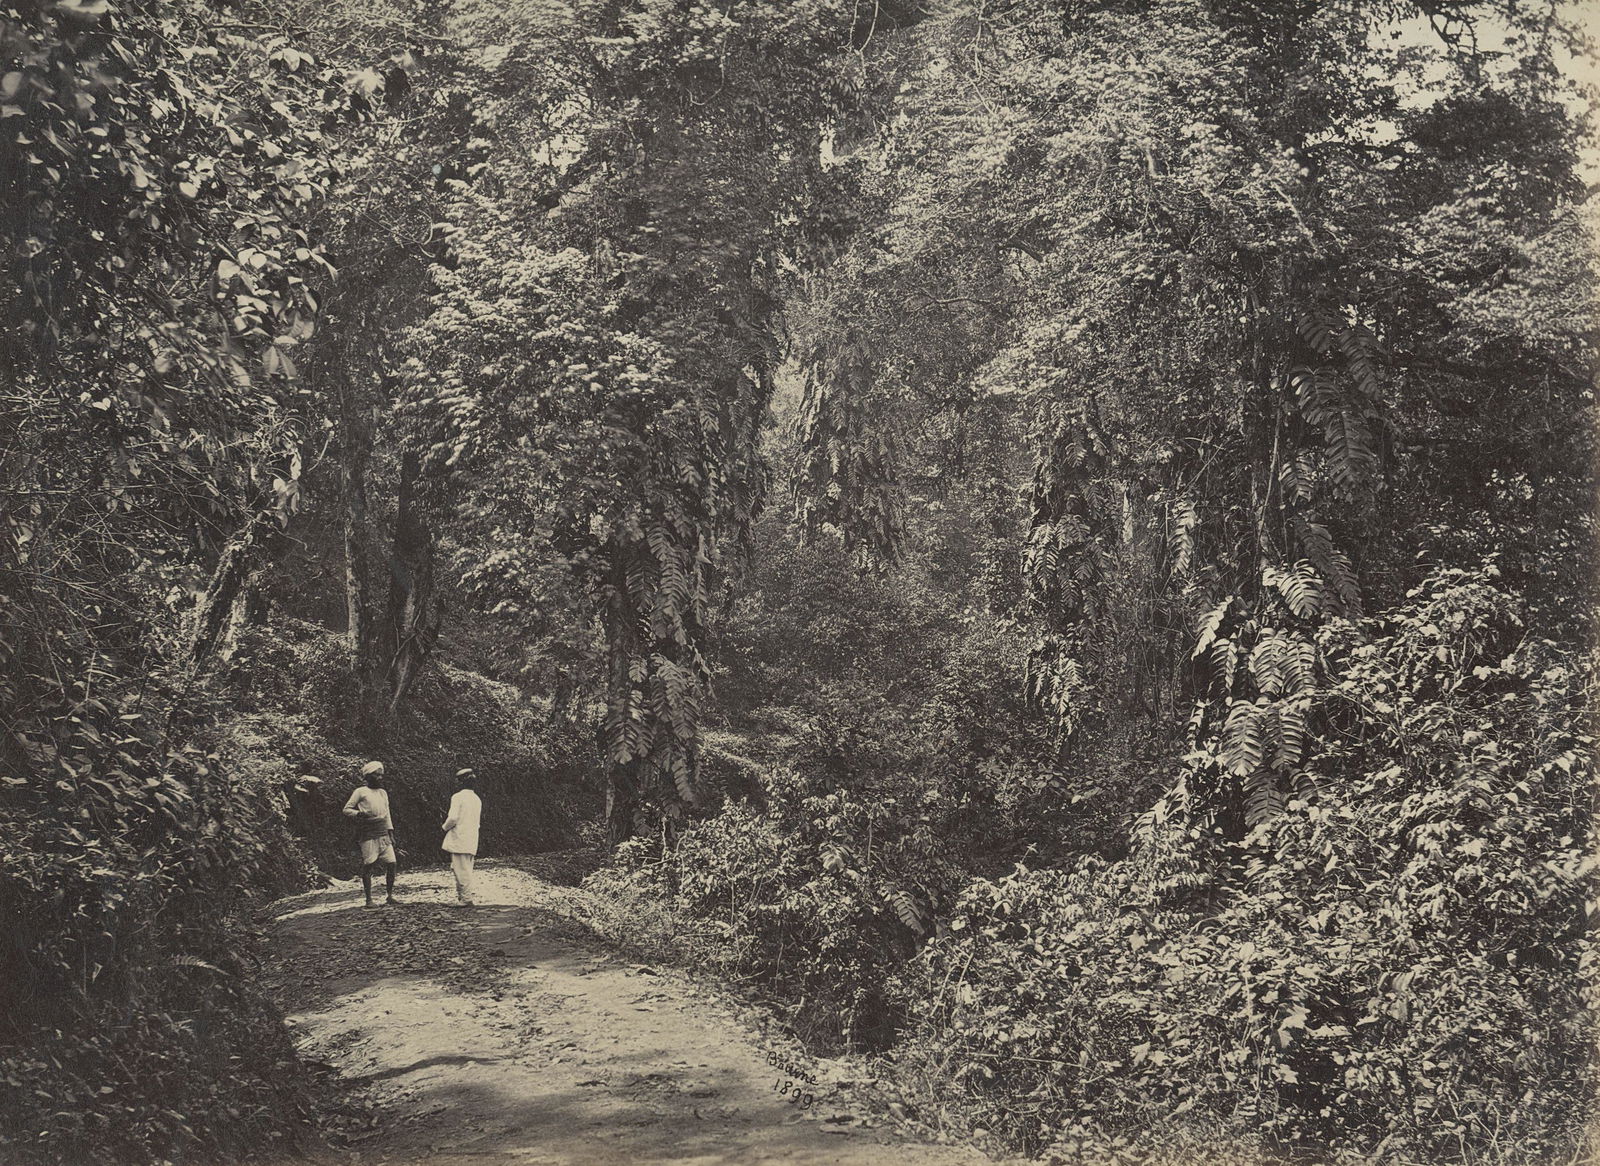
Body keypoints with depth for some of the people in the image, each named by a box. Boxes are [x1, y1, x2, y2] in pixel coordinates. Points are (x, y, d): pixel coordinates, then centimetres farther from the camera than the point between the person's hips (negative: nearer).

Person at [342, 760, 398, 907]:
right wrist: (359, 813, -18)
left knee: (391, 863, -3)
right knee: (368, 866, -4)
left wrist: (391, 832, 16)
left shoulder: (383, 793, 20)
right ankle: (368, 899, 3)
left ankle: (390, 895, 7)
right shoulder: (360, 792, 2)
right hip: (368, 835, -5)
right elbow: (346, 809, 1)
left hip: (384, 833, 5)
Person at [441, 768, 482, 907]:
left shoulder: (458, 797, -10)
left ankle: (466, 899, -5)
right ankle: (460, 896, 18)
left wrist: (445, 827, 1)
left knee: (462, 870, -5)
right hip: (472, 842, 7)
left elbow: (453, 818, -19)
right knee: (467, 870, 12)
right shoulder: (477, 799, 14)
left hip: (459, 840, -7)